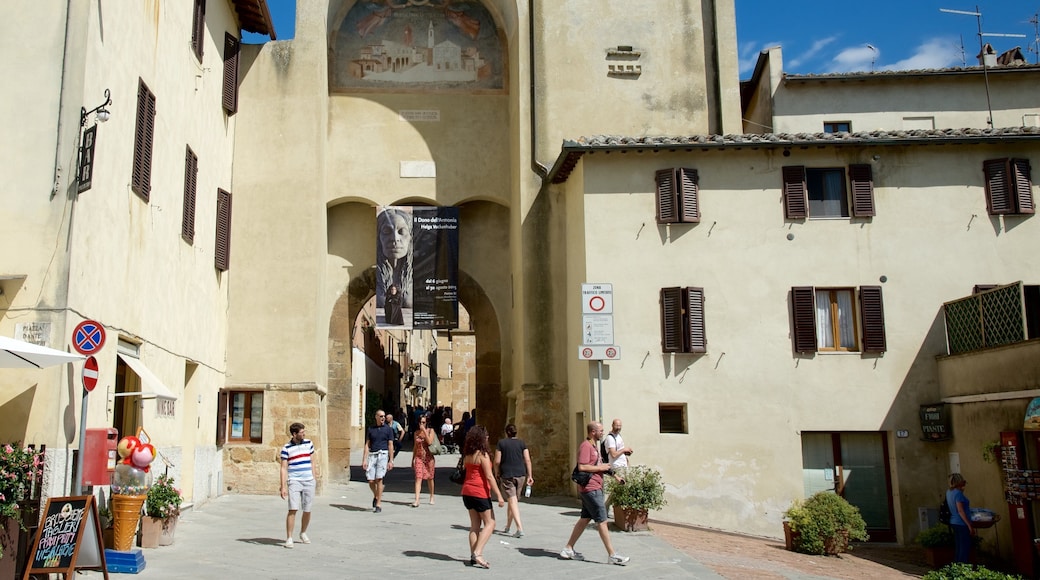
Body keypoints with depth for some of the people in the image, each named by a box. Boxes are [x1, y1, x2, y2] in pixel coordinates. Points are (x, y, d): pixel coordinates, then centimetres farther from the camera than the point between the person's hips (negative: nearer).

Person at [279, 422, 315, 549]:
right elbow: (284, 468, -4)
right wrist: (283, 486, -9)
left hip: (308, 481, 4)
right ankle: (289, 538, -6)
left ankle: (303, 533, 30)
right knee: (293, 509, -12)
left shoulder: (309, 443, 9)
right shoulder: (286, 448, -4)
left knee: (307, 510, 8)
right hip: (294, 481, -4)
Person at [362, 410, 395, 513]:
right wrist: (364, 459, 3)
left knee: (379, 479, -10)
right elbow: (367, 444, 11)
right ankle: (375, 496, 30)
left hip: (383, 455, -3)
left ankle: (378, 504, -3)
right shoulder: (370, 429, 11)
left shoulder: (388, 429, 5)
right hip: (372, 455, 3)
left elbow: (390, 445, 3)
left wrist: (391, 461, -2)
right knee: (371, 481, -1)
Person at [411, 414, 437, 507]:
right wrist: (413, 459, 13)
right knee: (418, 478, -11)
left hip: (429, 457, -1)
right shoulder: (416, 432, 7)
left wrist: (424, 430, -16)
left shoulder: (430, 431, -1)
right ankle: (416, 500, -18)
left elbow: (429, 442, -18)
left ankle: (431, 497, 29)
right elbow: (415, 446, 14)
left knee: (430, 478, 11)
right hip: (419, 457, 1)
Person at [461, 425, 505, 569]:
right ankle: (478, 553, -12)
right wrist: (499, 495, -14)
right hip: (480, 492, -7)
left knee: (475, 524, 11)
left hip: (467, 492, 7)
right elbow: (489, 476, -16)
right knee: (490, 523, 0)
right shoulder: (483, 454, -13)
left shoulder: (467, 455, 8)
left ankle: (473, 556, 8)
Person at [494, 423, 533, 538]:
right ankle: (507, 527, 30)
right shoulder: (522, 443, 5)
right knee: (515, 500, 17)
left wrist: (497, 473, 13)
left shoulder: (501, 443, -1)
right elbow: (527, 460, 0)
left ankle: (520, 528, -21)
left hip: (507, 475, -3)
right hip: (521, 474, 3)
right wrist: (530, 476, 4)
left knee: (512, 501, -7)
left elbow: (497, 461, -3)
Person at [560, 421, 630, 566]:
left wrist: (615, 475, 24)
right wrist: (600, 468, -16)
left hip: (594, 488, 10)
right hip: (591, 489, -10)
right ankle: (612, 555, -1)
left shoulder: (594, 446, 18)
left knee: (584, 519, 14)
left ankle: (568, 549, 19)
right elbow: (582, 467, -26)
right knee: (602, 521, -6)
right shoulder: (585, 446, -15)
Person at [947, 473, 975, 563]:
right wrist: (970, 526, -20)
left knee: (958, 548, 13)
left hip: (954, 523, 9)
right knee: (965, 549, -5)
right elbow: (960, 511, -21)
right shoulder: (958, 493, -17)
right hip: (962, 524, -9)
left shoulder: (949, 492, 10)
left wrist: (963, 485, 19)